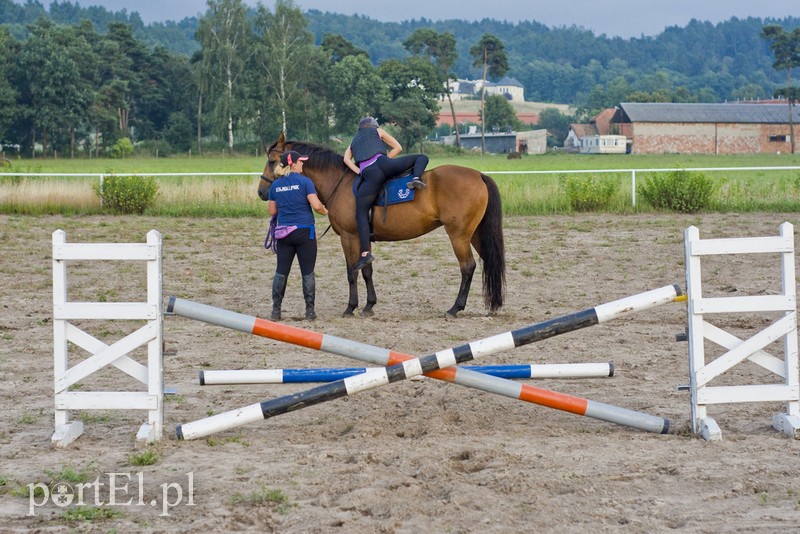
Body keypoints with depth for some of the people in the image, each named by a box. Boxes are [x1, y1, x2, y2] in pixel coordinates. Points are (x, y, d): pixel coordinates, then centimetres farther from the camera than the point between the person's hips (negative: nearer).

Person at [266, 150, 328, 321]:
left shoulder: (275, 185, 5)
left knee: (281, 272, 9)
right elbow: (316, 205, -15)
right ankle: (310, 311, 5)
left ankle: (276, 311, 9)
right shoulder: (304, 181, -8)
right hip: (304, 232, -4)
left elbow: (272, 211, 9)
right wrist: (324, 211, 5)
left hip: (283, 232, 4)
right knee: (307, 272, 4)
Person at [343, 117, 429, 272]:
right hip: (384, 164, -1)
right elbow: (398, 148, 23)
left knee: (361, 213, 4)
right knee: (422, 157, 15)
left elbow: (346, 158, 16)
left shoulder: (354, 142, 34)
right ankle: (416, 179, -19)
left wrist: (361, 172, 10)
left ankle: (365, 253, -11)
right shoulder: (378, 131, 28)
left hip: (369, 174, 1)